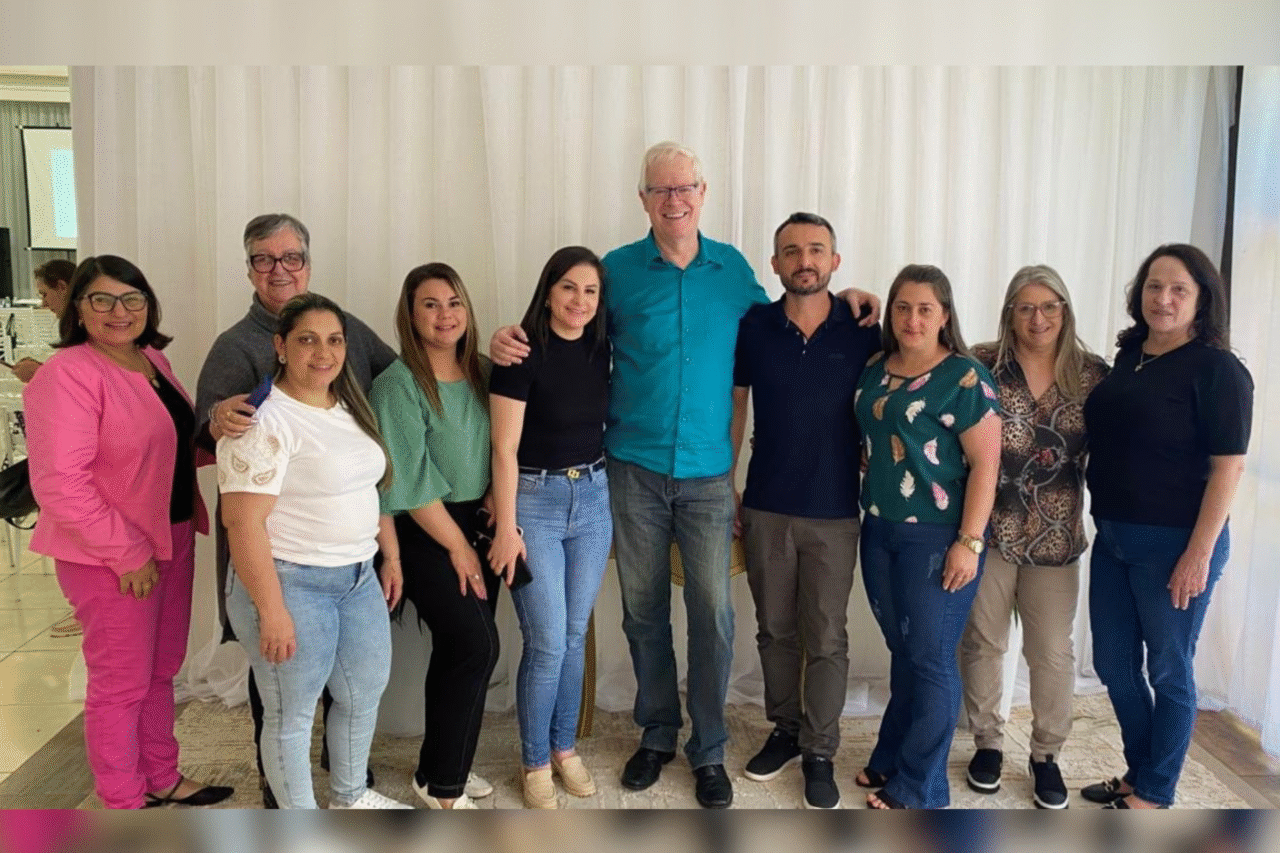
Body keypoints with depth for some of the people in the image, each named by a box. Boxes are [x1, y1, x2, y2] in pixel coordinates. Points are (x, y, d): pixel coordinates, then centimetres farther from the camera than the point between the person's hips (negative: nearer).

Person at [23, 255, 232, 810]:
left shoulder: (151, 359, 6)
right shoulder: (67, 374, -19)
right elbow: (59, 484, -23)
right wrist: (128, 554, -20)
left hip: (171, 539, 8)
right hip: (107, 557, -8)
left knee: (161, 670, 20)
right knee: (122, 683, 7)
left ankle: (162, 779, 38)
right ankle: (125, 804, 26)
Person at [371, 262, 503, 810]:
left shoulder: (480, 374, 7)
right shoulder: (398, 384, -11)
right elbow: (412, 479, -14)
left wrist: (494, 504, -5)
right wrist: (457, 544, -11)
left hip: (476, 525, 6)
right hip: (424, 534, -6)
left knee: (460, 650, 9)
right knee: (477, 644, -13)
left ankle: (449, 764, 26)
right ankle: (439, 781, 5)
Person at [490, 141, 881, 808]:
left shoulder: (733, 268, 6)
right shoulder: (616, 269, 1)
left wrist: (838, 298, 7)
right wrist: (511, 342, -13)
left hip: (709, 474, 0)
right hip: (634, 470, 0)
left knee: (713, 612, 1)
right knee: (643, 607, 11)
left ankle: (709, 751, 19)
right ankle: (656, 733, 31)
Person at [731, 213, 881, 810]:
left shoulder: (864, 332, -4)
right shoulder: (752, 328, -1)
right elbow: (734, 407, 6)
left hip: (835, 513, -1)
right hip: (765, 508, 1)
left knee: (826, 638, 7)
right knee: (775, 629, 14)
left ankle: (820, 753, 22)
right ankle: (784, 730, 32)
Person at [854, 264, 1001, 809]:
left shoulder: (965, 377, -10)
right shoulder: (874, 370, 7)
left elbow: (985, 463, -13)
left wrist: (969, 541, -16)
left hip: (938, 536, -5)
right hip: (879, 531, 5)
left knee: (930, 660, 3)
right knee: (902, 653, 16)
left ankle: (919, 790, 15)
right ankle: (890, 762, 29)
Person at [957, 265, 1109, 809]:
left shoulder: (1093, 375, 2)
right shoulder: (981, 365, -5)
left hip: (1055, 536, 2)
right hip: (987, 527, -1)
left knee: (1052, 651, 10)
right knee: (983, 641, 11)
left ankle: (1046, 754, 29)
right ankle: (987, 742, 30)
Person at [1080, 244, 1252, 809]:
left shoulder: (1217, 370, -11)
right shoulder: (1128, 357, 8)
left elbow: (1228, 467, -14)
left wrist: (1199, 554, -18)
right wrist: (1105, 523, 10)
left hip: (1174, 543, -7)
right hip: (1112, 538, 7)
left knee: (1168, 671, 8)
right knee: (1113, 663, 15)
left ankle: (1154, 795, 24)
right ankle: (1138, 772, 35)